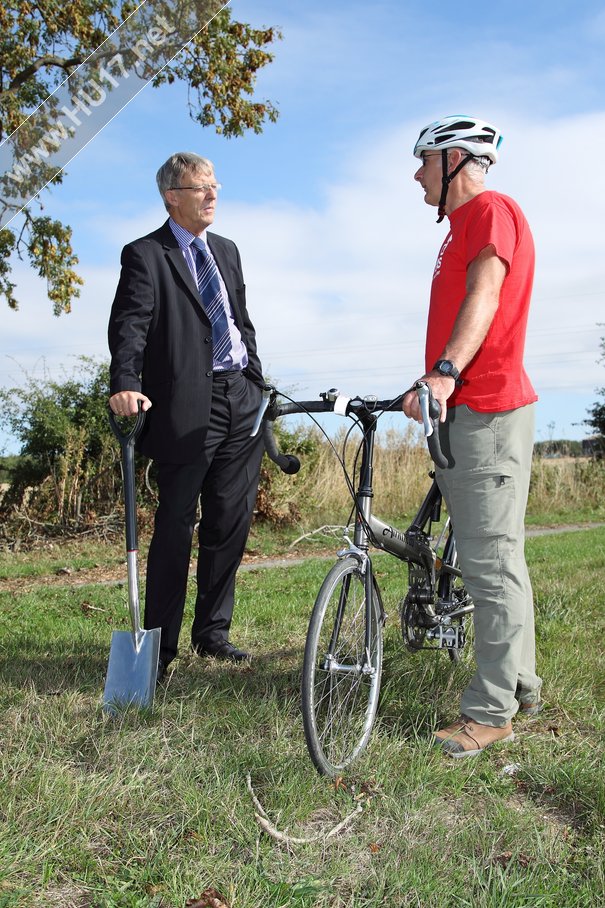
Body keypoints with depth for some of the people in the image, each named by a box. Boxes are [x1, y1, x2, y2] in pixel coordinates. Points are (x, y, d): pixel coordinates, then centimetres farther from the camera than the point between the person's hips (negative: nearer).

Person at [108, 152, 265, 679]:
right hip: (186, 407, -6)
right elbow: (129, 324, -15)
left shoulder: (227, 251, 20)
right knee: (176, 527, -2)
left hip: (240, 400, 6)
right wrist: (126, 384, -32)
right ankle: (159, 646, 9)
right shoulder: (146, 255, -1)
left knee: (231, 525, 10)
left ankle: (213, 631, 24)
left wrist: (258, 385, 17)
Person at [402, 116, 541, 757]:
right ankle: (522, 685, 27)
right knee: (494, 556, 15)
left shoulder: (492, 209, -6)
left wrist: (445, 372, -35)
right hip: (464, 409, 11)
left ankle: (492, 712, -1)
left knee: (491, 562, -8)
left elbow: (484, 297, -22)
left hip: (488, 410, -11)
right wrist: (430, 387, 24)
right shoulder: (463, 226, 25)